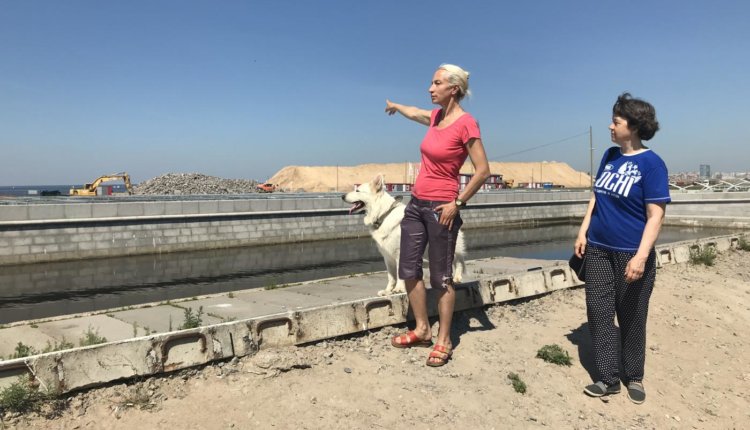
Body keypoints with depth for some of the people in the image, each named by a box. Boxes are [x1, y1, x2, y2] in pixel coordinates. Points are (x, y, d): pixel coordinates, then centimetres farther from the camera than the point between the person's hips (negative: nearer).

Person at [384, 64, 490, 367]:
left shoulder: (466, 123, -14)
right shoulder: (436, 116, 9)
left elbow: (483, 170, -14)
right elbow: (414, 113, 34)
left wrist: (458, 203, -13)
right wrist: (395, 106, 52)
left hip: (440, 208, -8)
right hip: (416, 203, 8)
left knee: (441, 277, 0)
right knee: (408, 270, 11)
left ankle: (444, 341, 14)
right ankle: (422, 330, 25)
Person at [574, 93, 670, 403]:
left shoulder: (651, 163, -12)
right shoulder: (610, 156, 7)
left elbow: (655, 216, -15)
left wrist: (641, 257, -22)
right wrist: (583, 231, 8)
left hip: (630, 254, -6)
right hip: (598, 250, 6)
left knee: (632, 319, 8)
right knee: (599, 312, 6)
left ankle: (634, 377, 27)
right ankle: (608, 379, 17)